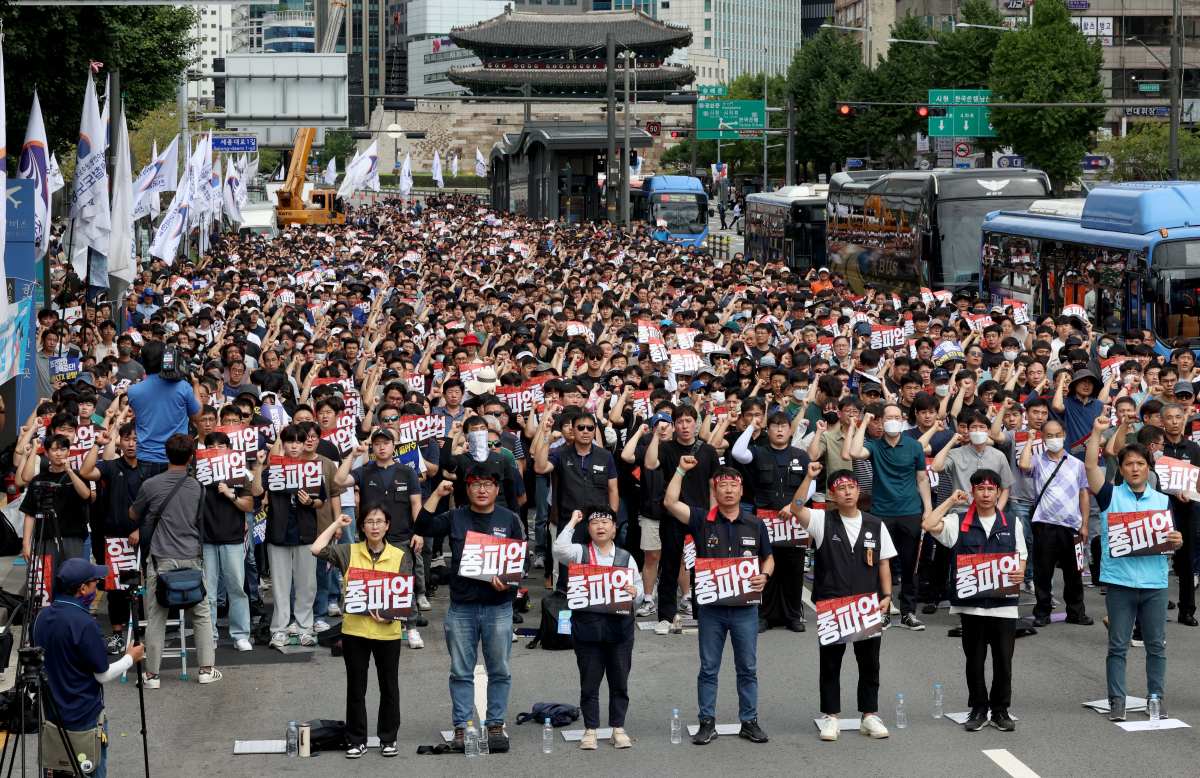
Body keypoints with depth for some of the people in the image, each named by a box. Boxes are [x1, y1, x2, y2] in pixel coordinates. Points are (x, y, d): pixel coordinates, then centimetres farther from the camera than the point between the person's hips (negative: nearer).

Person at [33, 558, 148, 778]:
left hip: (50, 713, 7)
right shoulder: (84, 624, -22)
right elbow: (103, 675, -13)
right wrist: (130, 658, 3)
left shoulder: (42, 617, 0)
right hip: (84, 718, -7)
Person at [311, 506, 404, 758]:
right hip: (354, 630, 0)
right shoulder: (349, 552, 1)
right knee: (355, 687, 7)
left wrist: (390, 614, -15)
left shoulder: (399, 556, 3)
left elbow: (406, 593, 2)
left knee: (389, 687, 9)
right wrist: (337, 524, -2)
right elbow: (316, 549, -12)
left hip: (388, 631, 0)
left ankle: (388, 739, 21)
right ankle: (357, 740, 16)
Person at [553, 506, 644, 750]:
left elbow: (640, 590, 10)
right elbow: (559, 550, -15)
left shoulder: (625, 557, 12)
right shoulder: (580, 553, 6)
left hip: (619, 627, 2)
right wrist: (572, 523, -7)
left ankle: (618, 728, 14)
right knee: (589, 682, 3)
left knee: (620, 681, 6)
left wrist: (635, 592, -13)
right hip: (587, 626, -2)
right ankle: (590, 730, 10)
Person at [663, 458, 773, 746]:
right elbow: (670, 502, -9)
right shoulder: (703, 521, 2)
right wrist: (681, 470, -8)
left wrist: (764, 576, -7)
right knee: (708, 668, 5)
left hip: (745, 607, 1)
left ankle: (749, 722, 15)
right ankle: (707, 723, 12)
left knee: (748, 668, 6)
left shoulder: (755, 524, 7)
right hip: (711, 607, -1)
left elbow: (768, 559, 14)